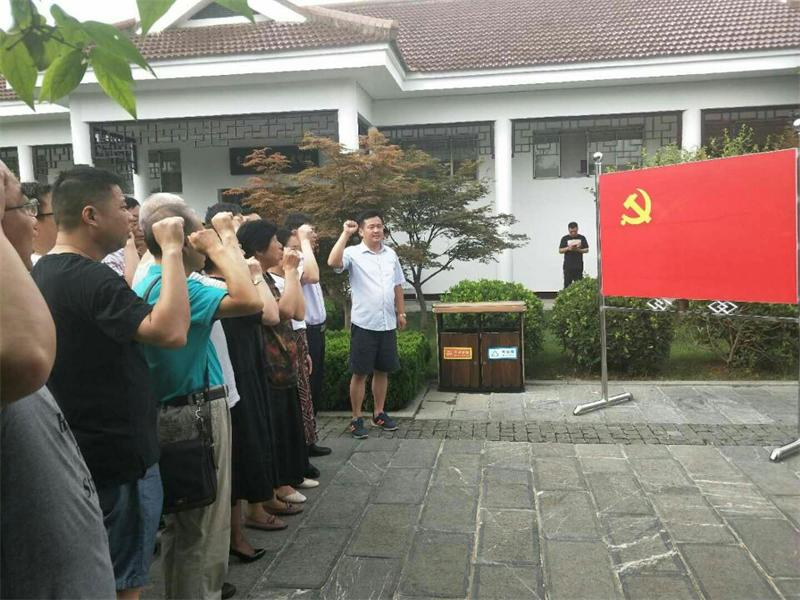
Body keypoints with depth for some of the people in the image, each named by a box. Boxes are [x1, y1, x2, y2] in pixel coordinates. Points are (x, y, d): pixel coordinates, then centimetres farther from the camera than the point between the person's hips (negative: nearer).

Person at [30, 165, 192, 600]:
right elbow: (171, 331, -34)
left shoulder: (44, 272, 8)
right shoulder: (90, 279, -24)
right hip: (116, 458, -10)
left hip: (80, 454, 10)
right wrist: (172, 251, -26)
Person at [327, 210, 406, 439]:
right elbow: (333, 262, -29)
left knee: (382, 371, 14)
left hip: (387, 324, 5)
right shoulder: (353, 253, -8)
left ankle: (379, 413, 28)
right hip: (364, 324, -5)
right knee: (360, 373, 2)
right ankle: (356, 419, 13)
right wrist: (345, 233, -24)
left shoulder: (391, 254, 9)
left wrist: (401, 312, 14)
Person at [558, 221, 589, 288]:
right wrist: (568, 248, -13)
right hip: (568, 266, 0)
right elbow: (560, 251, 5)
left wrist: (578, 250, -11)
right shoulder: (565, 239, 5)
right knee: (567, 284, -2)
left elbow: (586, 250, 7)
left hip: (579, 266, 0)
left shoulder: (582, 238, 7)